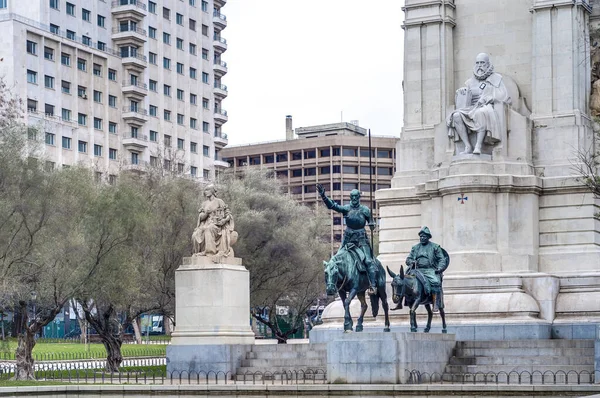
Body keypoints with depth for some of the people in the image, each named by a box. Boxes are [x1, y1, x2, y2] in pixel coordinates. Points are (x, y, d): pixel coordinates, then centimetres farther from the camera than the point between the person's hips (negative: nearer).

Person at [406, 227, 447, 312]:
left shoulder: (435, 247, 12)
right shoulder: (415, 247, 21)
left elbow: (442, 259, 7)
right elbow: (408, 259, 21)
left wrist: (440, 268, -12)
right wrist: (411, 262, -3)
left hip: (430, 270, -3)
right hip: (417, 270, 3)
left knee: (435, 282, -34)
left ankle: (436, 305, -35)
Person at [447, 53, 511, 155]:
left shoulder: (496, 78, 12)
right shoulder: (471, 81, 22)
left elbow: (504, 98, 1)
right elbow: (464, 100, 21)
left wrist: (486, 99, -12)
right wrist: (462, 91, -2)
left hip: (489, 109, -4)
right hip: (472, 109, 4)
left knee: (481, 113, -41)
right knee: (456, 116, -28)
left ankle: (478, 146, -47)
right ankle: (468, 147, -32)